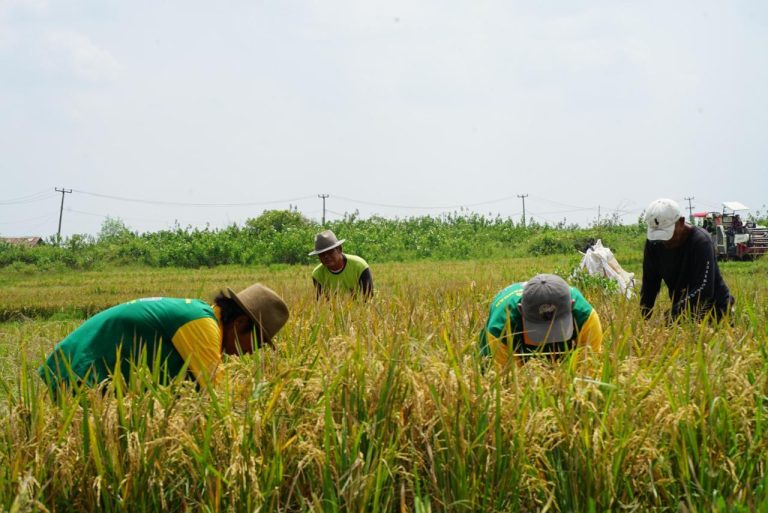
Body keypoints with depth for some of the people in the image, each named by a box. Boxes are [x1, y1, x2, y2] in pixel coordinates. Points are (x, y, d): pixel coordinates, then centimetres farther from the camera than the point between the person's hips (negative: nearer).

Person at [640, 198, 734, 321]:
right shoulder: (653, 242, -5)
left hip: (714, 310, -5)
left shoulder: (701, 241, -22)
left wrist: (669, 316, -36)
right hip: (681, 309, 5)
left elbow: (704, 290, -29)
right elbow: (649, 282, 1)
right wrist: (644, 319, -10)